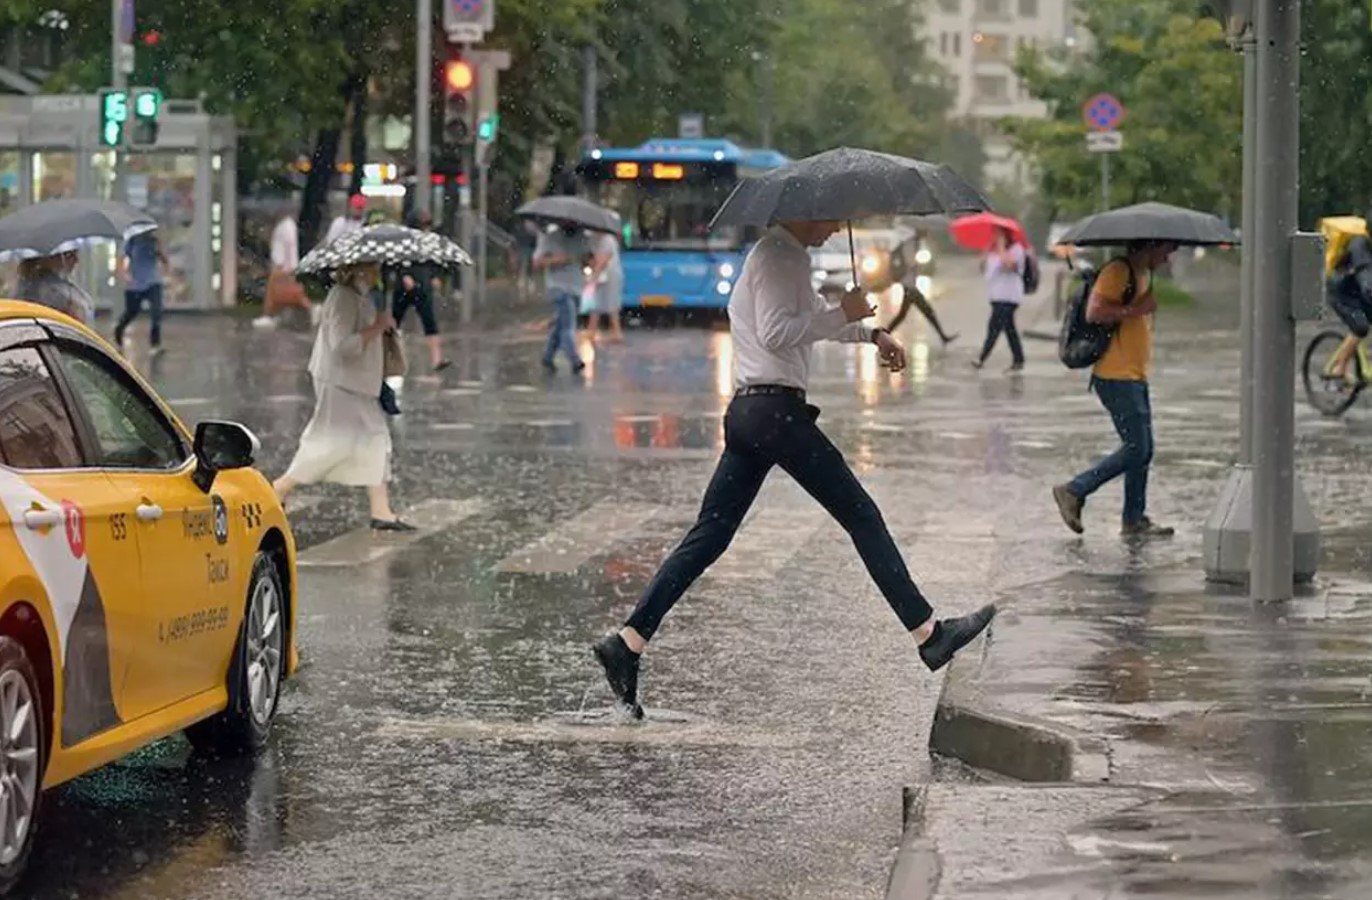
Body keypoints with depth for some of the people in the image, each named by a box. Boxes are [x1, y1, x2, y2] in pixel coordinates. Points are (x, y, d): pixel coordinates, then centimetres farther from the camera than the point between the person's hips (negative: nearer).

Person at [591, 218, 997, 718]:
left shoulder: (786, 255, 22)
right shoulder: (778, 256, -10)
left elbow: (813, 316, 38)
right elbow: (776, 332, -22)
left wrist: (871, 333, 28)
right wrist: (842, 315, -16)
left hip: (747, 413, 10)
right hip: (775, 409, -10)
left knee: (710, 536, 6)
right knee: (862, 516, -3)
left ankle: (628, 640, 0)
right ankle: (928, 632, 0)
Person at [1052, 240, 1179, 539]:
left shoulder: (1144, 274, 17)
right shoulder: (1117, 272, -13)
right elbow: (1094, 313, -24)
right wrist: (1137, 309, -21)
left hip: (1135, 377, 10)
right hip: (1116, 377, -10)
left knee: (1143, 451, 9)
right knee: (1135, 450, -10)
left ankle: (1135, 520, 15)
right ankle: (1074, 492, -2)